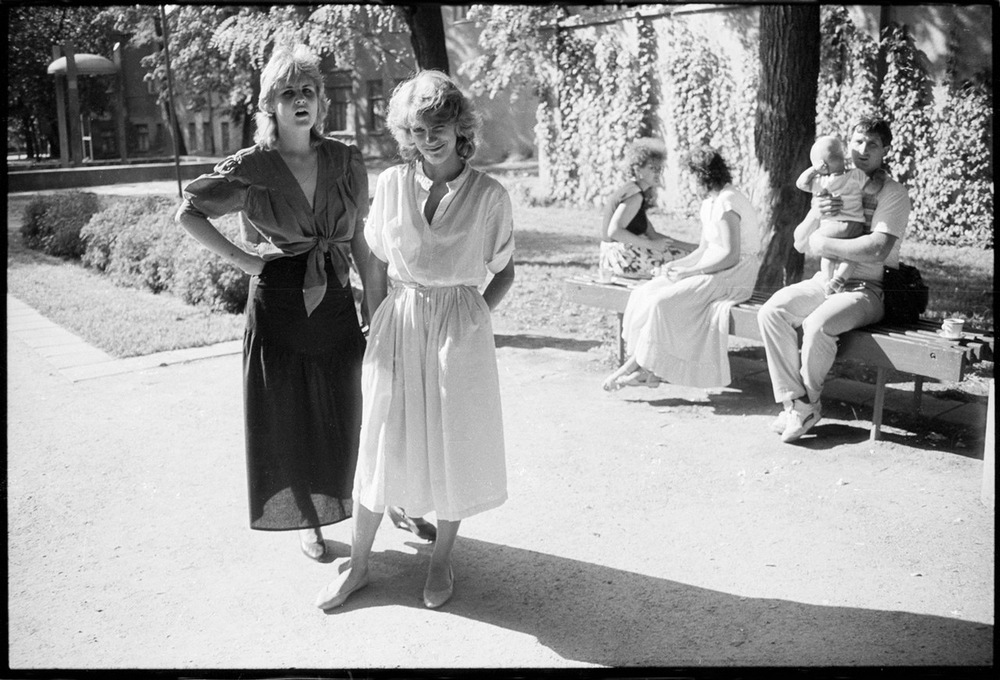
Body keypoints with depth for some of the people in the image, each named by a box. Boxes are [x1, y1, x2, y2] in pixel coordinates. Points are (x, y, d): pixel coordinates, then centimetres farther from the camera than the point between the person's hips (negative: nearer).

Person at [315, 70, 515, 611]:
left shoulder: (489, 195, -5)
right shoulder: (391, 184, 0)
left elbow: (504, 271, 4)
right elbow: (376, 261, 10)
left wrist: (475, 314, -7)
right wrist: (382, 315, 4)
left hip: (460, 328, -1)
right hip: (398, 323, 1)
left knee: (455, 447, 8)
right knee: (383, 444, 8)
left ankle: (441, 561, 28)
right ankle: (356, 565, 23)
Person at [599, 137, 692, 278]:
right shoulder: (635, 195, -15)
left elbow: (651, 234, 16)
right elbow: (614, 231, -27)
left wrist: (692, 247, 10)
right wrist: (652, 244, -22)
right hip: (622, 257, -10)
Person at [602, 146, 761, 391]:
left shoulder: (726, 202, -15)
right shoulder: (710, 203, 16)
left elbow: (730, 255, -21)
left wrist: (688, 271, -18)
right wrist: (676, 265, 1)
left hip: (733, 276, -10)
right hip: (712, 273, 10)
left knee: (663, 302, -24)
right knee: (645, 293, -6)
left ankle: (634, 365, -10)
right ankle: (649, 370, -13)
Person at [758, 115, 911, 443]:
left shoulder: (894, 194, -5)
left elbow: (876, 250, -20)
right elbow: (801, 241, 10)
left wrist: (822, 243, -13)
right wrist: (817, 215, -12)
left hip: (867, 288, -6)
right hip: (826, 280, 6)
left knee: (817, 325, -32)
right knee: (771, 312, -19)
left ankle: (807, 404, -8)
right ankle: (792, 402, -15)